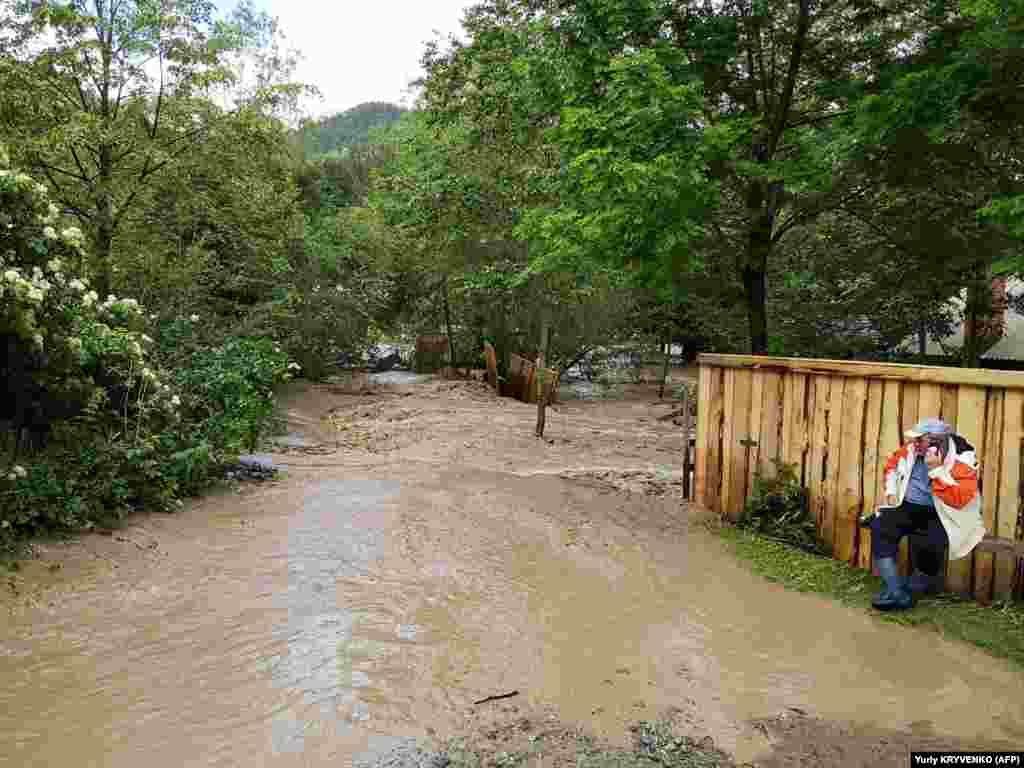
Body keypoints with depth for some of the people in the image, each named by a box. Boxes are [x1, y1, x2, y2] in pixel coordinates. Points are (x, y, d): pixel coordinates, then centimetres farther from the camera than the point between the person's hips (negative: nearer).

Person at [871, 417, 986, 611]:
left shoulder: (962, 461, -15)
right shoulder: (913, 450, 1)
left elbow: (958, 499, -26)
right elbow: (892, 464, 22)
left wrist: (935, 470, -27)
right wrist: (891, 491, 11)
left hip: (941, 516, -5)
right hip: (909, 508, 5)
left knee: (929, 545, -34)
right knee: (880, 527, -23)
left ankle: (911, 589, -6)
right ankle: (898, 593, -26)